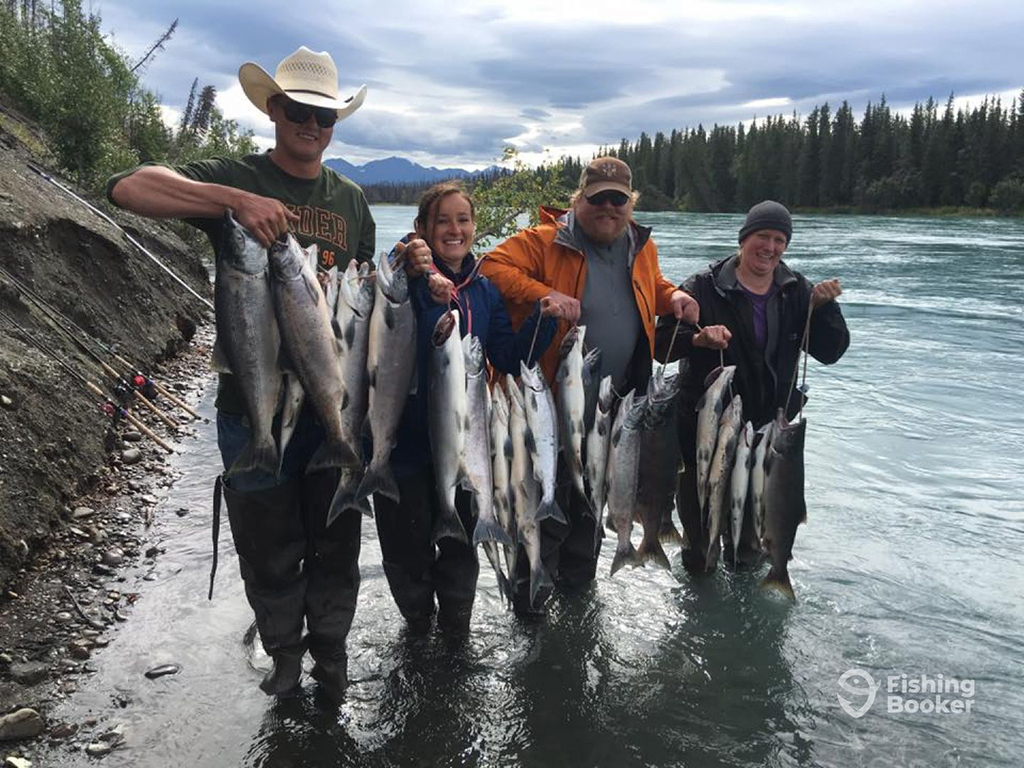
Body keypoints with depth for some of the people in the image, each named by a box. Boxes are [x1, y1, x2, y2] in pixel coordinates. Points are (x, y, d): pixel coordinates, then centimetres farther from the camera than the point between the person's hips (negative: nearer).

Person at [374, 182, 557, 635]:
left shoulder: (484, 290, 4)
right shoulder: (406, 277, -11)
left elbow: (508, 359, -1)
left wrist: (545, 317, -13)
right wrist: (425, 284, -39)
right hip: (405, 439, -3)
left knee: (459, 544, 18)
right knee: (409, 547, 12)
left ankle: (456, 631, 40)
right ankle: (418, 628, 38)